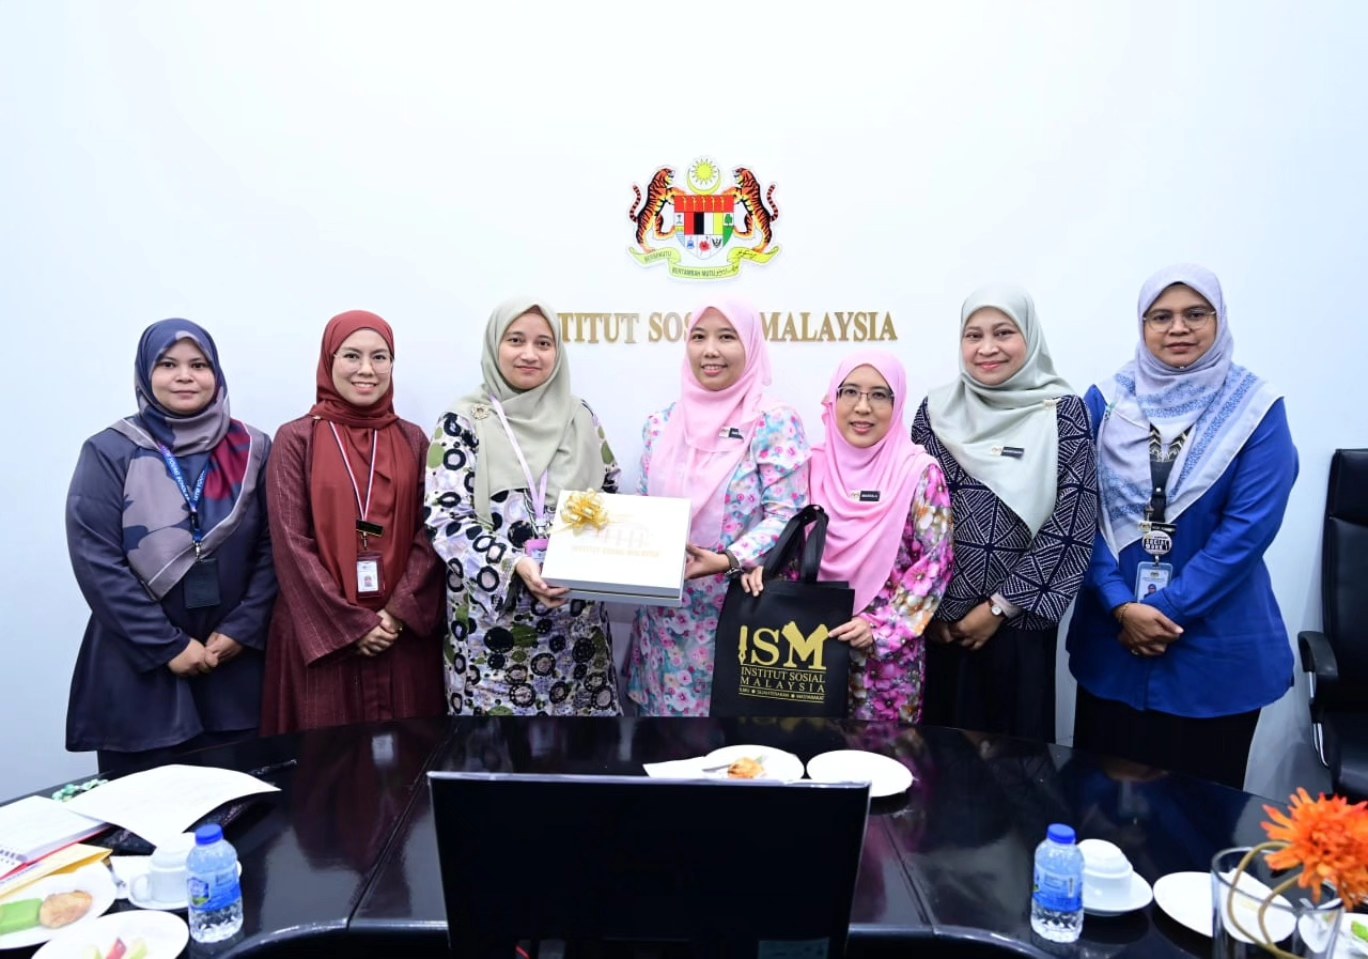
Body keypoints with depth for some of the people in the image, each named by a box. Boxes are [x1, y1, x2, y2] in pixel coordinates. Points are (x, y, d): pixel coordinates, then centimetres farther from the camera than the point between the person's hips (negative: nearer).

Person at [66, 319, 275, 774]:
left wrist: (242, 629, -9)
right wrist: (167, 645, -12)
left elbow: (273, 547, 1)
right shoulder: (110, 452, -3)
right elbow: (96, 560, -9)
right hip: (137, 669, -1)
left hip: (235, 663, 2)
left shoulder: (252, 449, 3)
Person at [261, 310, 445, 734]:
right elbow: (291, 543, -5)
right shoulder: (296, 439, 0)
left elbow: (429, 534, 2)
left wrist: (399, 612, -10)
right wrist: (348, 625, -10)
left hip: (403, 631, 2)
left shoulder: (413, 440, 8)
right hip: (321, 632, -2)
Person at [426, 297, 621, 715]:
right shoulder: (464, 421, -4)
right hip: (496, 621, -3)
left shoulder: (578, 415, 7)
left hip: (575, 619, 4)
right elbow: (447, 517, -10)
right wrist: (514, 565, -23)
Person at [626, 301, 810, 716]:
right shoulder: (661, 424, 7)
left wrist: (728, 560, -24)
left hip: (738, 605, -4)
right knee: (667, 703, 12)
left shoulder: (775, 423, -7)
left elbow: (785, 515, -11)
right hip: (665, 610, 4)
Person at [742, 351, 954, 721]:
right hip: (818, 638, 3)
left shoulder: (920, 472, -9)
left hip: (887, 649, -3)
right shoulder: (814, 466, 1)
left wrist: (880, 626, -16)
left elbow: (936, 563, -9)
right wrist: (763, 567, -10)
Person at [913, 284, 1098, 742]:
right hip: (939, 622, 2)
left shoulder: (1063, 413, -4)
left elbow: (1072, 527, -8)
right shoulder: (937, 410, 3)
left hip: (1019, 622, -2)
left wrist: (1000, 605, -9)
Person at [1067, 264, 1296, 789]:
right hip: (1111, 635, 2)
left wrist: (1167, 608, -15)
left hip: (1216, 645, -1)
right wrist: (1122, 606, -14)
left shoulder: (1256, 409, -5)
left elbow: (1248, 527, -12)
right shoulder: (1105, 401, 0)